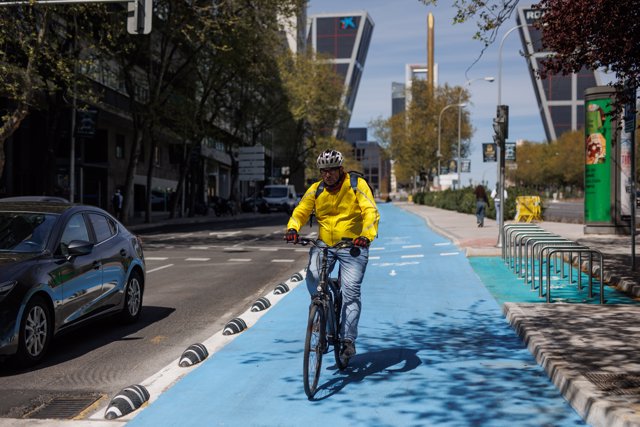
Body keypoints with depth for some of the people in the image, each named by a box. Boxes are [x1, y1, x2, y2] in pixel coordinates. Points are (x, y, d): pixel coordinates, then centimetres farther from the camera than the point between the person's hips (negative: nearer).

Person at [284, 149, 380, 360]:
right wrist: (292, 229, -24)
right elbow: (300, 211, -2)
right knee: (312, 277, -22)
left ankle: (348, 339, -4)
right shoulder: (316, 189, 4)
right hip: (323, 244, 3)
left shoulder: (357, 186, -6)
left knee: (351, 291, -12)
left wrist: (367, 235, -35)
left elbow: (371, 212, -16)